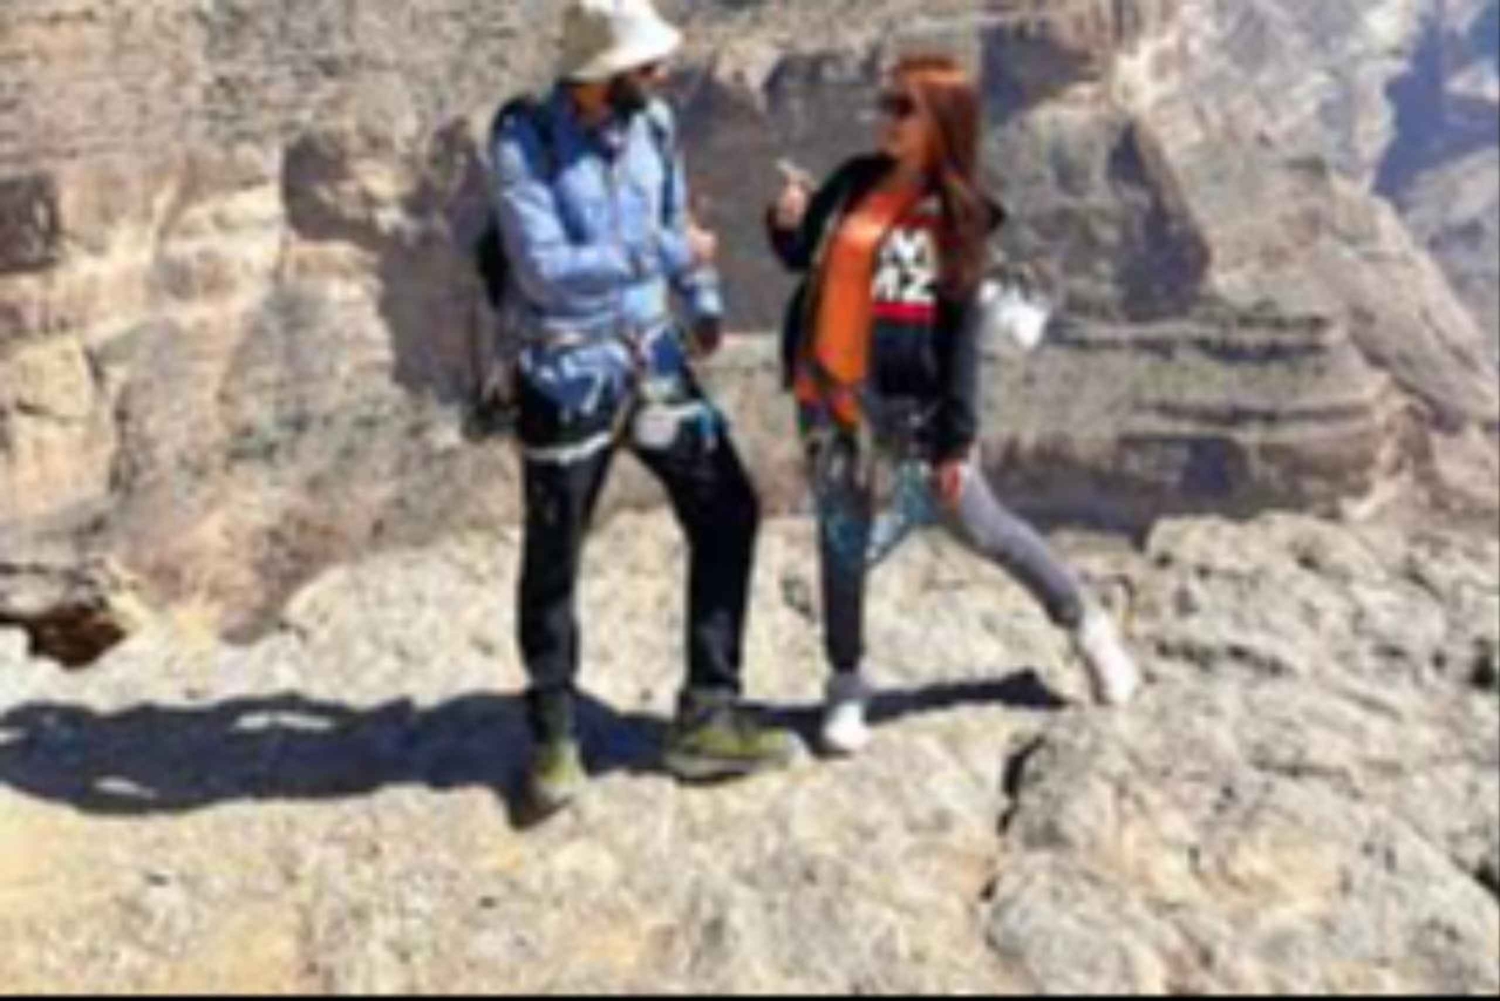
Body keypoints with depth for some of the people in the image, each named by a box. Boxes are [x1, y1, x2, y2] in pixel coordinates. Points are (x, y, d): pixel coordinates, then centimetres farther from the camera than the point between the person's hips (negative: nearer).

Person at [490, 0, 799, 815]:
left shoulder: (651, 124, 1)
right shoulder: (524, 144, -16)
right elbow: (545, 270, -23)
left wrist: (703, 304, 9)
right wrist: (664, 254, -22)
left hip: (653, 360, 6)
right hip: (568, 375, -5)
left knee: (727, 512, 4)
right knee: (553, 561, 5)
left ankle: (706, 718, 15)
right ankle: (554, 739, 25)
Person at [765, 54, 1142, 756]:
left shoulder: (959, 215, -8)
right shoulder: (854, 182, 3)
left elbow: (963, 334, -9)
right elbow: (800, 258, 15)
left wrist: (956, 438, -13)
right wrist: (787, 223, -8)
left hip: (908, 406, -3)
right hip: (828, 399, 4)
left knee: (981, 528, 7)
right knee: (842, 542, 12)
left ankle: (1086, 624, 28)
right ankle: (847, 682, 28)